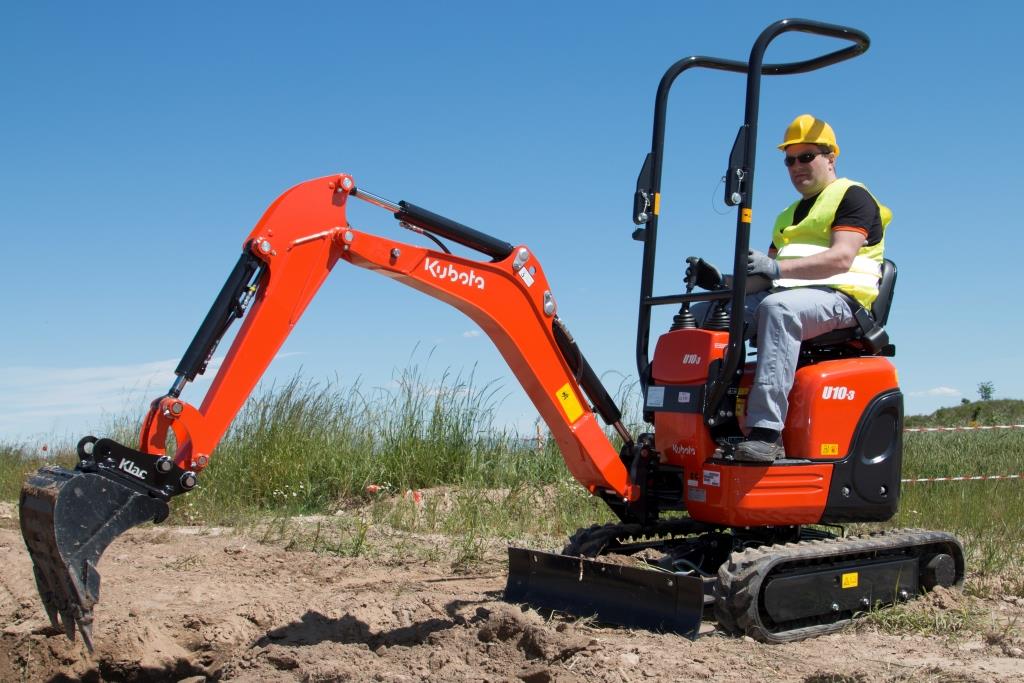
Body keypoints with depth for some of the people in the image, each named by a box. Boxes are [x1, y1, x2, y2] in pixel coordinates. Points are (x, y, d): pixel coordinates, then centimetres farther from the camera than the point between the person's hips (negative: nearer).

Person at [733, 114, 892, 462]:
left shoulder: (852, 196, 4)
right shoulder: (789, 214, 30)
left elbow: (841, 258, -14)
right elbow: (765, 270, 24)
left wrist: (778, 267, -27)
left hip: (837, 297, -8)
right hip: (785, 294, 8)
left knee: (778, 308, -40)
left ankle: (766, 431, -48)